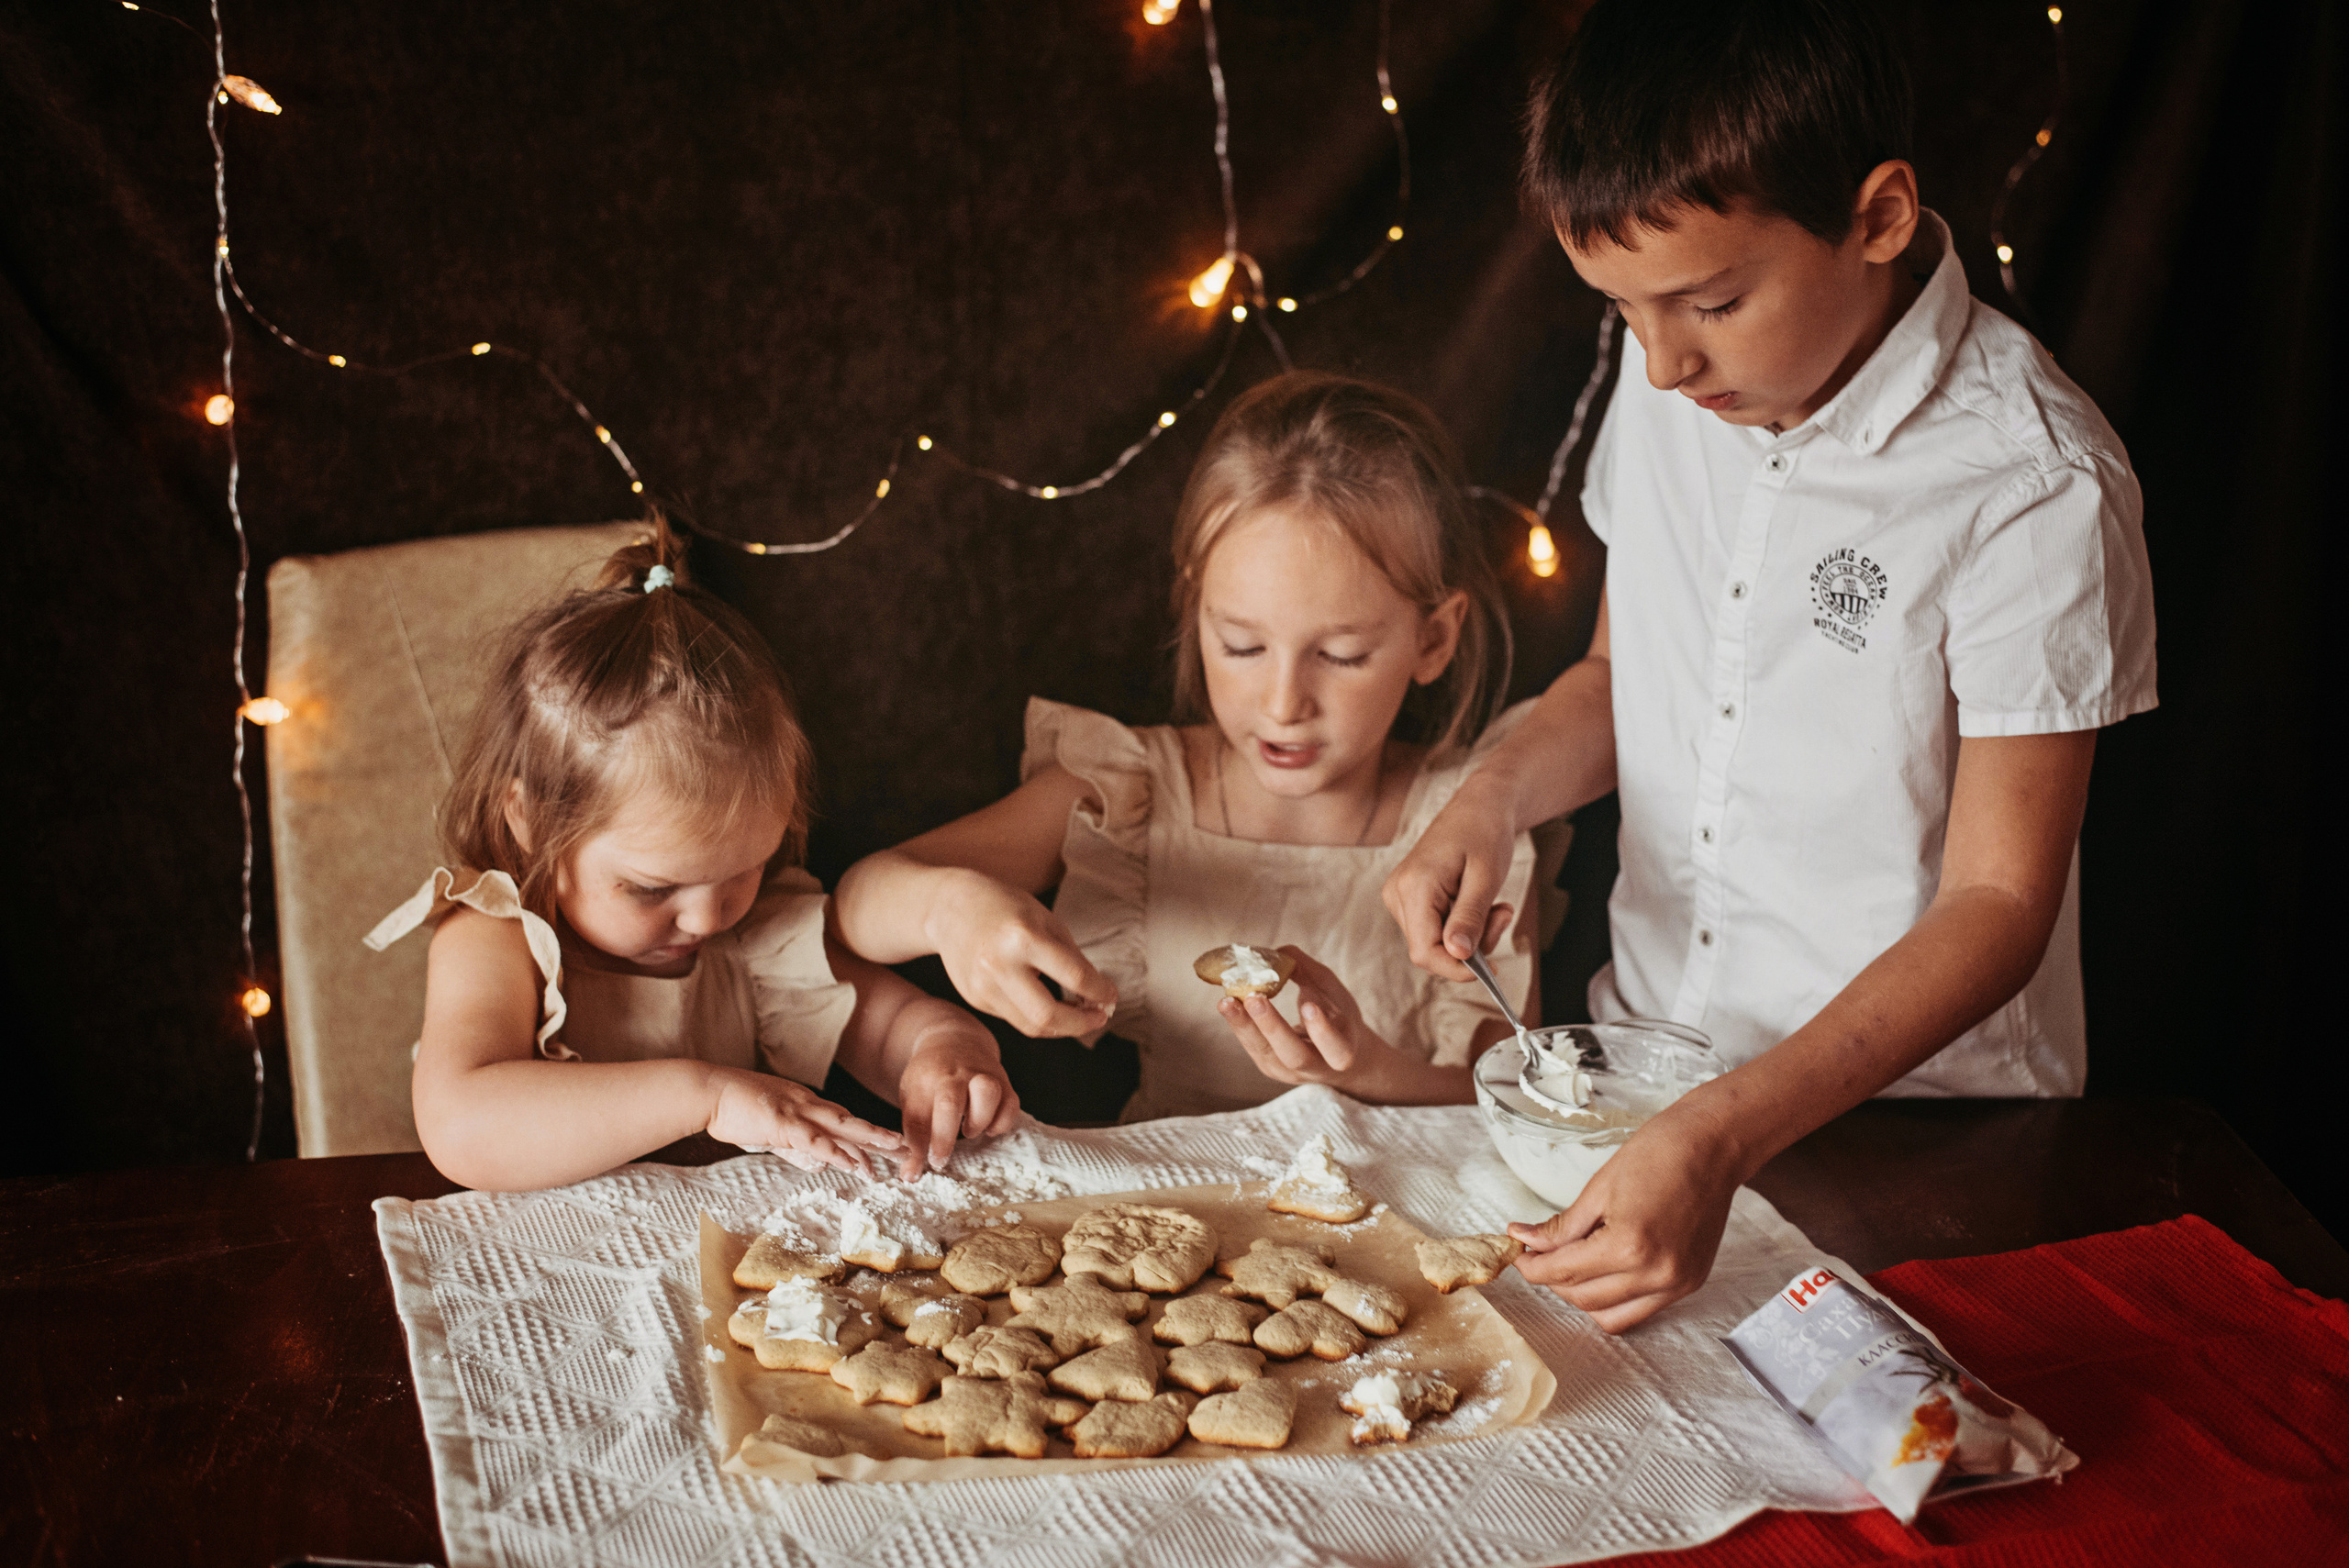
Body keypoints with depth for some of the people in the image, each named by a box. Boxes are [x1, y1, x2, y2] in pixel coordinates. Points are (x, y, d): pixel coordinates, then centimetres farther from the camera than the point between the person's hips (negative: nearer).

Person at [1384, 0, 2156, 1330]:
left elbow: (1998, 905, -17)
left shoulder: (2037, 490, -19)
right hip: (1644, 1065, 5)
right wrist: (1497, 796, -6)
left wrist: (1725, 1137, -28)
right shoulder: (1673, 385, 1)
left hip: (1906, 1109, -4)